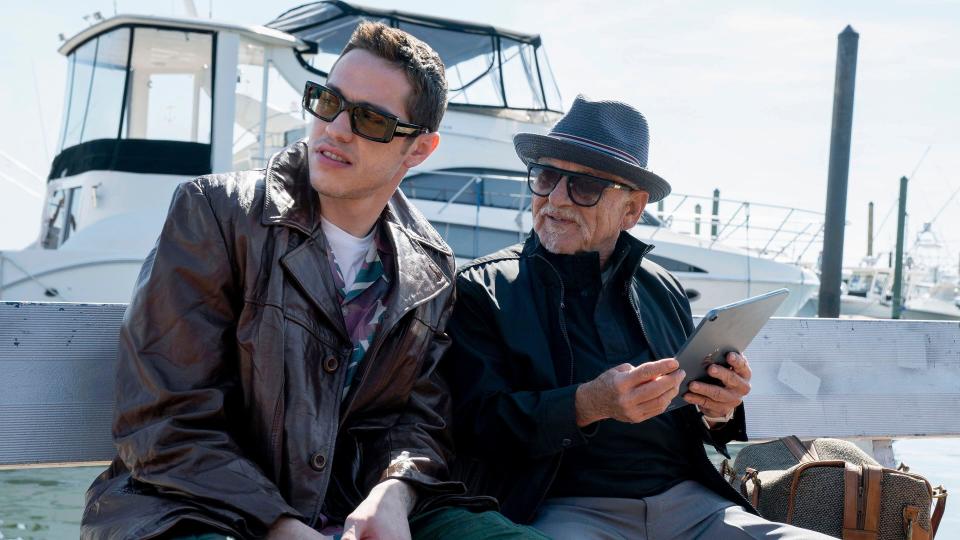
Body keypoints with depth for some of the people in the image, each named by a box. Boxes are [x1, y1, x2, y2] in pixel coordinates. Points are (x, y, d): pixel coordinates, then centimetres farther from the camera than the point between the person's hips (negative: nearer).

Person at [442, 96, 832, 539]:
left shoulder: (663, 290, 15)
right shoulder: (479, 290, 2)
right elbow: (476, 425, -8)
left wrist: (717, 412, -2)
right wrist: (589, 405, -21)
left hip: (687, 500, 5)